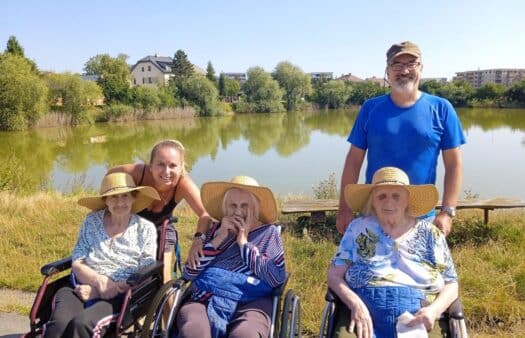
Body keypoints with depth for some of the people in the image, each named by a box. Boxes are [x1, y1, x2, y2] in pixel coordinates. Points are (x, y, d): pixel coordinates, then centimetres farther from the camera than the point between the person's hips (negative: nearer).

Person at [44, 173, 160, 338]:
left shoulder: (146, 229, 5)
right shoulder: (92, 221, 11)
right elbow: (77, 263, 6)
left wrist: (97, 291, -8)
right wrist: (100, 281, -16)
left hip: (120, 297, -2)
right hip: (82, 290, 2)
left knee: (82, 323, -33)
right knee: (59, 323, -31)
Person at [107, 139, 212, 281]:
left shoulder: (183, 183, -33)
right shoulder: (137, 172, -34)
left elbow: (206, 214, -43)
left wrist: (198, 238, -59)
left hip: (161, 229, 0)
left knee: (163, 282, 4)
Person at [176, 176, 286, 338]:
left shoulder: (269, 233, 13)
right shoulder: (215, 231, 18)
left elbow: (276, 279, -2)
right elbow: (189, 274, 7)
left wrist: (244, 243, -1)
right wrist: (219, 239, -1)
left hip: (249, 303, -1)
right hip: (206, 299, 2)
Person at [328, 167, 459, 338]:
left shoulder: (430, 234, 12)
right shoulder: (359, 228, 10)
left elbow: (451, 285, 14)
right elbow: (334, 275, 6)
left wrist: (433, 310, -7)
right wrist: (355, 304, -12)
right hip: (363, 310, -1)